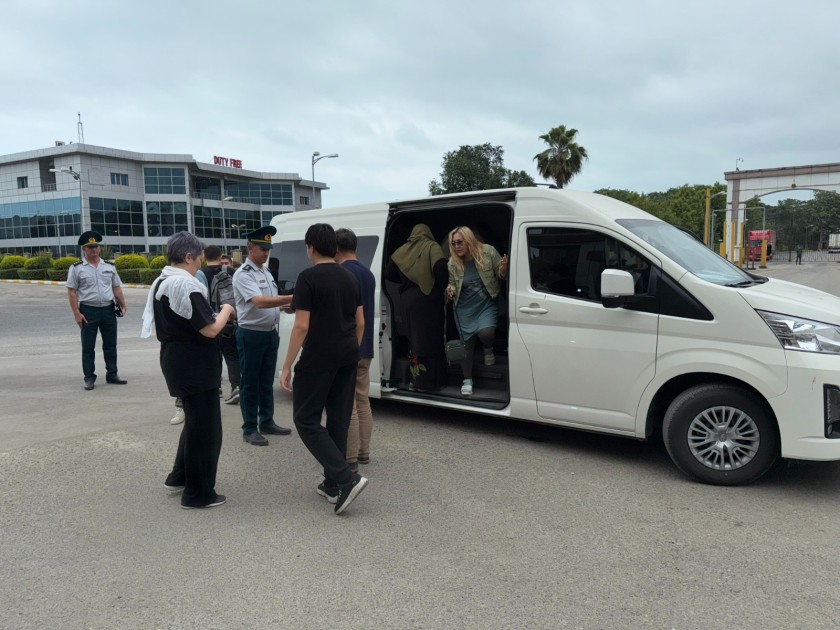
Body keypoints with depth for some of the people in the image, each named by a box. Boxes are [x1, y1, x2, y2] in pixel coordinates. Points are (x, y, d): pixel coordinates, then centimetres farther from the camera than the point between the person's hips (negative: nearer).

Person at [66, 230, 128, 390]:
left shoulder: (109, 266, 9)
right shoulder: (77, 268, -2)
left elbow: (116, 288, 13)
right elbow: (71, 292, -4)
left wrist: (123, 305, 0)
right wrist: (76, 313, -11)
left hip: (108, 310, 3)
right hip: (88, 311, -3)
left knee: (110, 345, 10)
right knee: (88, 347, 3)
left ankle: (112, 374, 20)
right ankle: (89, 378, 11)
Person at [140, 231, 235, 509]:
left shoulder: (160, 283, 10)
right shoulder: (187, 284, -21)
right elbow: (210, 330, -21)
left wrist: (214, 314, 14)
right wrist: (226, 310, -3)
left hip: (174, 360, 10)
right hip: (194, 365, -10)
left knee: (194, 421, 25)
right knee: (205, 427, 2)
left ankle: (179, 477, 34)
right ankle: (198, 494, 11)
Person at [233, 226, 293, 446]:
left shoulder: (266, 271, 13)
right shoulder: (243, 274, -16)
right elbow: (259, 302, -31)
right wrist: (291, 298, -38)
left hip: (271, 333, 8)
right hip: (251, 335, -8)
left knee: (267, 381, 16)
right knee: (250, 384, 2)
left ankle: (267, 422, 28)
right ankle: (250, 429, 10)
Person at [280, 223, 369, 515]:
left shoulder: (308, 277, -12)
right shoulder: (350, 278, 8)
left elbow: (302, 326, -16)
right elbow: (360, 322, 12)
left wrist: (287, 366, -10)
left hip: (318, 359, -7)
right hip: (347, 358, 7)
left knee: (306, 419, 3)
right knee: (339, 419, 13)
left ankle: (347, 478, -8)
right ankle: (333, 484, 21)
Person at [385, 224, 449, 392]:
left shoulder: (402, 250, 12)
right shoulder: (432, 247, -1)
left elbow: (389, 274, 9)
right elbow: (440, 267, -19)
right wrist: (444, 288, -5)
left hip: (410, 300, 4)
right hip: (429, 300, -4)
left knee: (415, 338, 14)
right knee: (430, 338, 1)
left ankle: (416, 379, 20)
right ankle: (429, 381, 3)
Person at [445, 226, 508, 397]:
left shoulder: (488, 252, -14)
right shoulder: (453, 263, -8)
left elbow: (501, 276, -3)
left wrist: (502, 271, -27)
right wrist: (450, 290, -16)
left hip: (486, 305, -2)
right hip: (464, 308, 2)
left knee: (485, 332, -27)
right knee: (467, 343, 6)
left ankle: (488, 349, 11)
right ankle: (467, 380, 22)